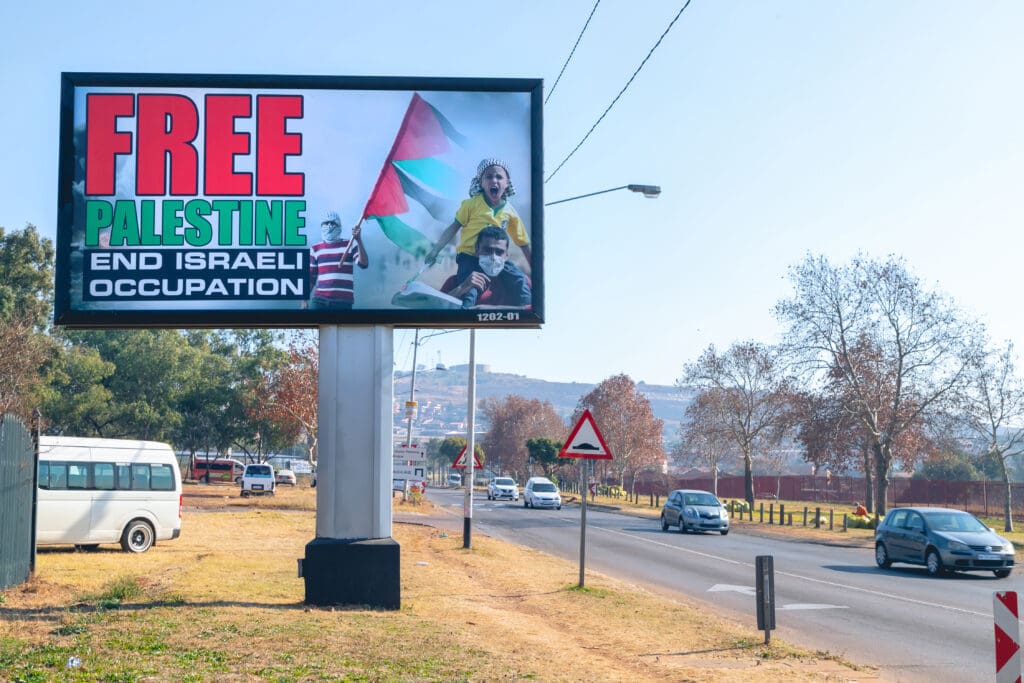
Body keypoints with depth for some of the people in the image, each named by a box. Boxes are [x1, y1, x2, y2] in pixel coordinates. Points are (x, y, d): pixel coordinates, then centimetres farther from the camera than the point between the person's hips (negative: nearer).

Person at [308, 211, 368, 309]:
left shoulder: (350, 245, 6)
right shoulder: (316, 249, 13)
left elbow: (363, 263, -11)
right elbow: (310, 277, 15)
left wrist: (359, 240, -23)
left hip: (343, 300, -2)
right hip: (319, 298, 2)